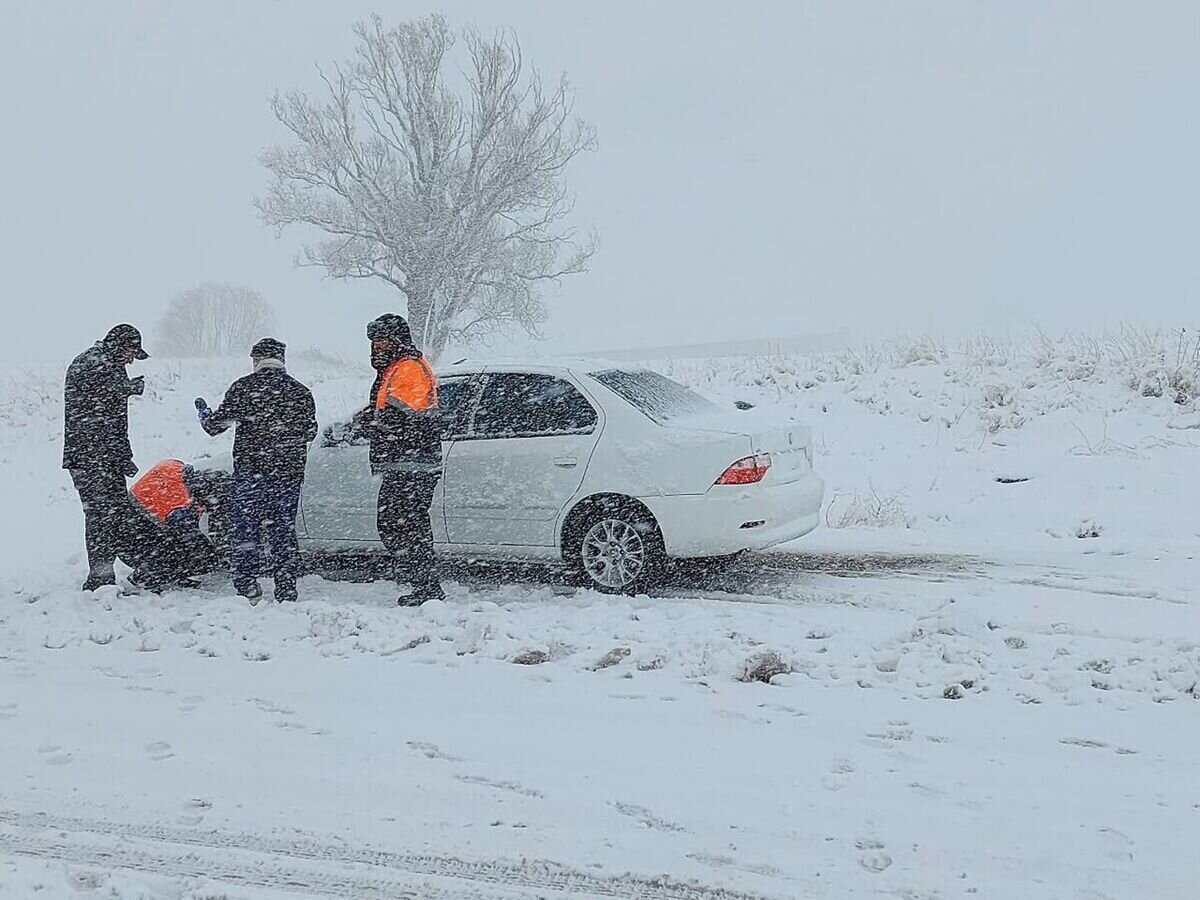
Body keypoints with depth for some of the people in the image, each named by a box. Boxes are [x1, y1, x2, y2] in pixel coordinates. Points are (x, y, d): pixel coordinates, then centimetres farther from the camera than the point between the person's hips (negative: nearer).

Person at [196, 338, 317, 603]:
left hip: (250, 471, -3)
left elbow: (214, 425, -1)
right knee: (284, 533, 9)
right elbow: (310, 433, 17)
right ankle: (286, 594, 7)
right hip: (289, 473, 3)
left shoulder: (244, 387, -4)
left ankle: (248, 592, -1)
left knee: (245, 532, 4)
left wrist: (202, 409, 20)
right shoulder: (300, 392, 6)